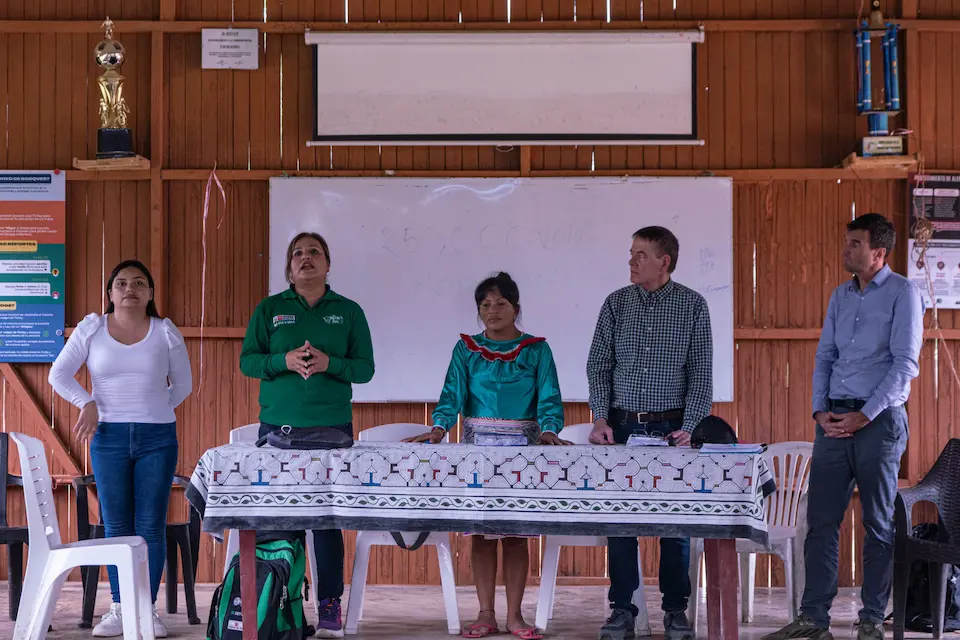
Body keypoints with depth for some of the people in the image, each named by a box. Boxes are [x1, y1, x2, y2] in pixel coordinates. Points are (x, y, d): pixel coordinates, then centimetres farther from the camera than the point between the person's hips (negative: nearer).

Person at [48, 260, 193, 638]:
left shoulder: (166, 333, 3)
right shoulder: (91, 329, 3)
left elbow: (183, 385, 12)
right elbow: (58, 375, 3)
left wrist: (152, 411, 6)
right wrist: (87, 404, -8)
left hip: (157, 438, 0)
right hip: (109, 437, 0)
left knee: (151, 526, 0)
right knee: (116, 527, 3)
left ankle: (147, 609, 7)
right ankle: (119, 608, 11)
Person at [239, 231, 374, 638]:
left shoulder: (349, 311, 9)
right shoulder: (269, 309, 9)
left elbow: (365, 368, 5)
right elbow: (247, 360, 3)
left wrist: (329, 363, -13)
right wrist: (284, 361, -14)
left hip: (332, 427, 0)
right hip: (278, 425, 0)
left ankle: (330, 606, 5)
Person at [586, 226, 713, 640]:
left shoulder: (692, 305, -1)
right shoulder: (616, 303, 5)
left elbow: (701, 372, -3)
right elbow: (598, 365, 5)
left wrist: (690, 428, -12)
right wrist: (601, 418, -7)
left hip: (670, 427, -2)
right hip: (622, 426, 2)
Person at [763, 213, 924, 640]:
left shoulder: (902, 293, -4)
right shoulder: (841, 296, 14)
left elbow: (905, 364, -10)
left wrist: (865, 416, -14)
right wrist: (820, 411, 2)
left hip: (879, 420, -6)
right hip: (834, 421, 6)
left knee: (879, 524, 3)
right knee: (821, 521, 3)